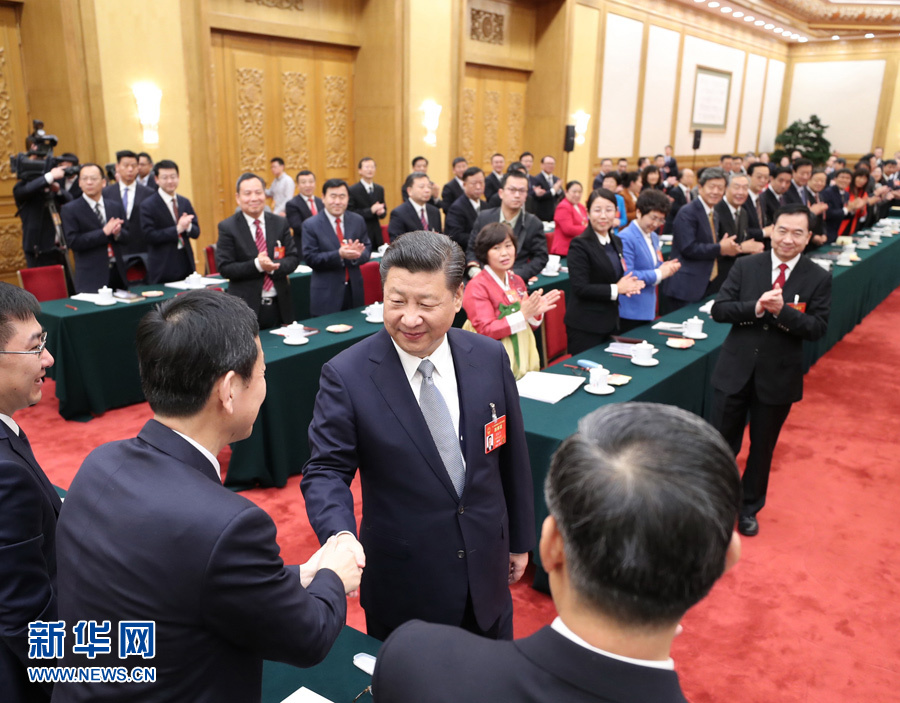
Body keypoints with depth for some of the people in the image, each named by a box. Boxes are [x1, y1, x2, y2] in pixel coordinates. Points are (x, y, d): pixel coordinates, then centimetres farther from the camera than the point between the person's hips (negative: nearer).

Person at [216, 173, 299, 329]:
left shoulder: (280, 223, 6)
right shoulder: (227, 227, -3)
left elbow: (293, 257, 4)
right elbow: (224, 268, -8)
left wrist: (273, 266, -16)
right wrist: (257, 265, -21)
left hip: (280, 304, 3)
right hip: (247, 306, -3)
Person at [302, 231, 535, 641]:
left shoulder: (490, 357, -7)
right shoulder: (346, 375, -18)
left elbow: (512, 455, 2)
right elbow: (326, 469, -13)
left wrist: (520, 539, 9)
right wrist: (340, 534, -33)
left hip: (486, 570, 4)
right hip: (402, 585, -3)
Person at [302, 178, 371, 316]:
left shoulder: (358, 221, 7)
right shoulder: (311, 225, -4)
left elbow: (367, 249, 6)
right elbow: (310, 258, -10)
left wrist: (357, 254, -19)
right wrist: (339, 255, -24)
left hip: (354, 290, 4)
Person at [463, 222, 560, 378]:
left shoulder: (517, 281, 8)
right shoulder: (477, 287, -10)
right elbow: (486, 330, -16)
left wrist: (536, 312, -6)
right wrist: (522, 314, -21)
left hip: (523, 357, 6)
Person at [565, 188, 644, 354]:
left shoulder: (616, 242, 10)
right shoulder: (579, 245, -13)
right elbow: (580, 288, -18)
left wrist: (630, 285, -1)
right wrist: (616, 289, -15)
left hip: (611, 321, 7)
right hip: (585, 326, -7)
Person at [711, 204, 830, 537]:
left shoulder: (819, 278, -5)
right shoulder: (745, 266, -3)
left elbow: (818, 328, -12)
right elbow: (718, 310, -9)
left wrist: (781, 310, -27)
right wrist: (756, 307, -26)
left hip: (778, 376, 0)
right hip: (735, 370, 0)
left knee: (762, 447, 15)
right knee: (722, 443, 9)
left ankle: (749, 507, 35)